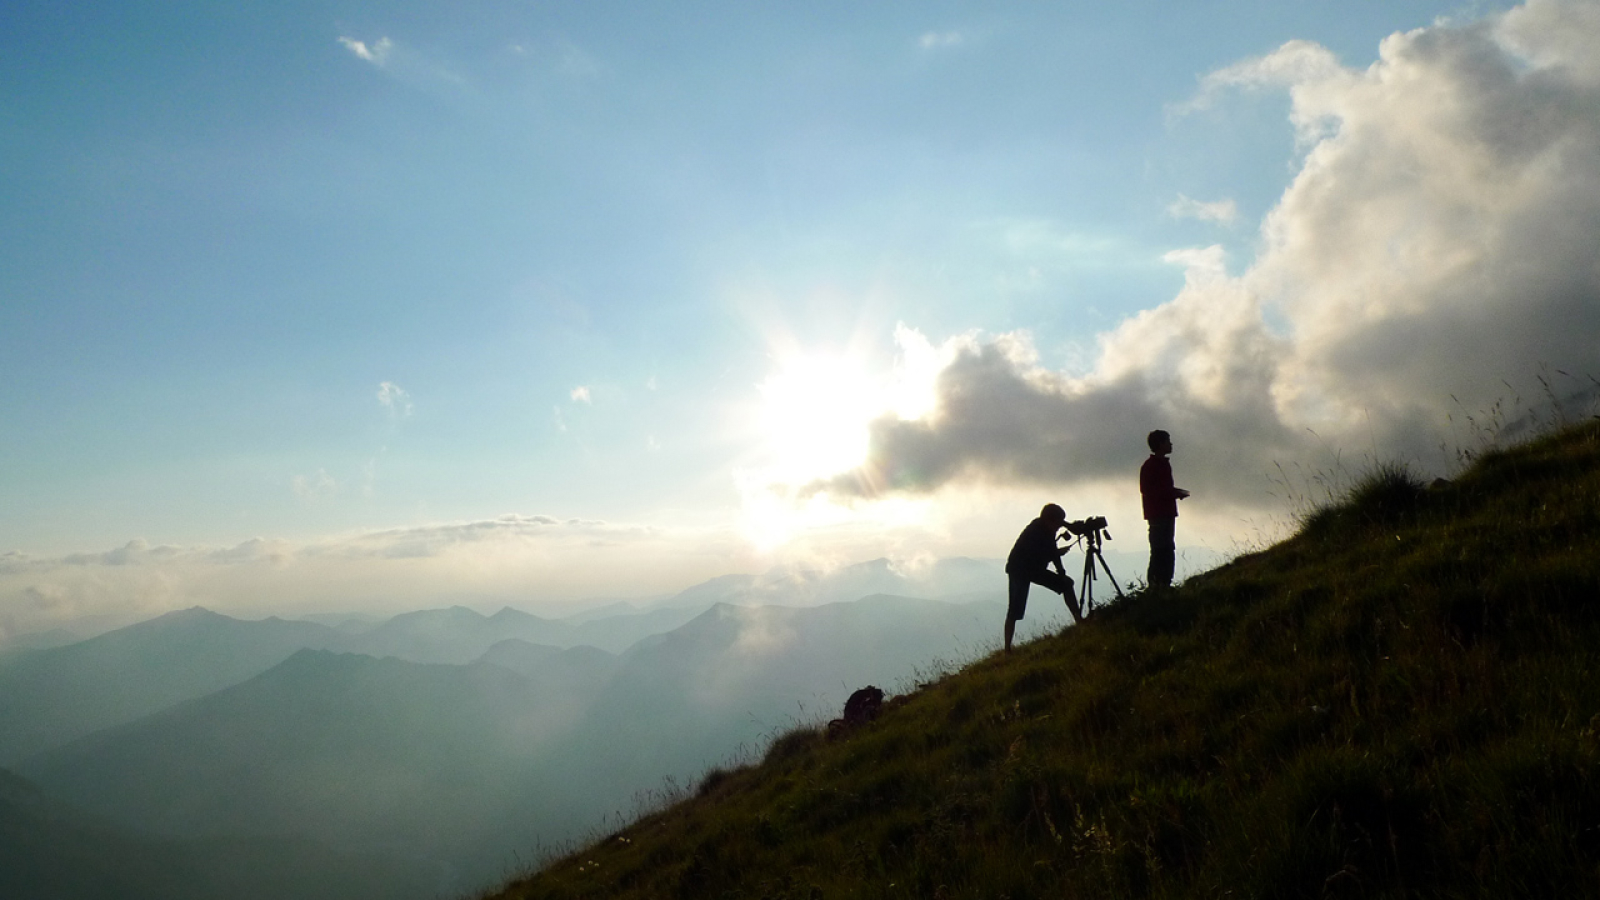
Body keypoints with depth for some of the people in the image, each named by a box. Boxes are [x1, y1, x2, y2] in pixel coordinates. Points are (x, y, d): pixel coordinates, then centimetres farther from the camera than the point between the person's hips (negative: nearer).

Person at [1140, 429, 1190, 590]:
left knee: (1167, 551, 8)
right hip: (1158, 515, -9)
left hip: (1167, 513, 9)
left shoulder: (1164, 463, 18)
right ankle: (1155, 584, -11)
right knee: (1160, 550, -12)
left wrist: (1176, 492, 7)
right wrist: (1176, 493, -16)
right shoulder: (1150, 466, -9)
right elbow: (1148, 490, -16)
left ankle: (1164, 584, 11)